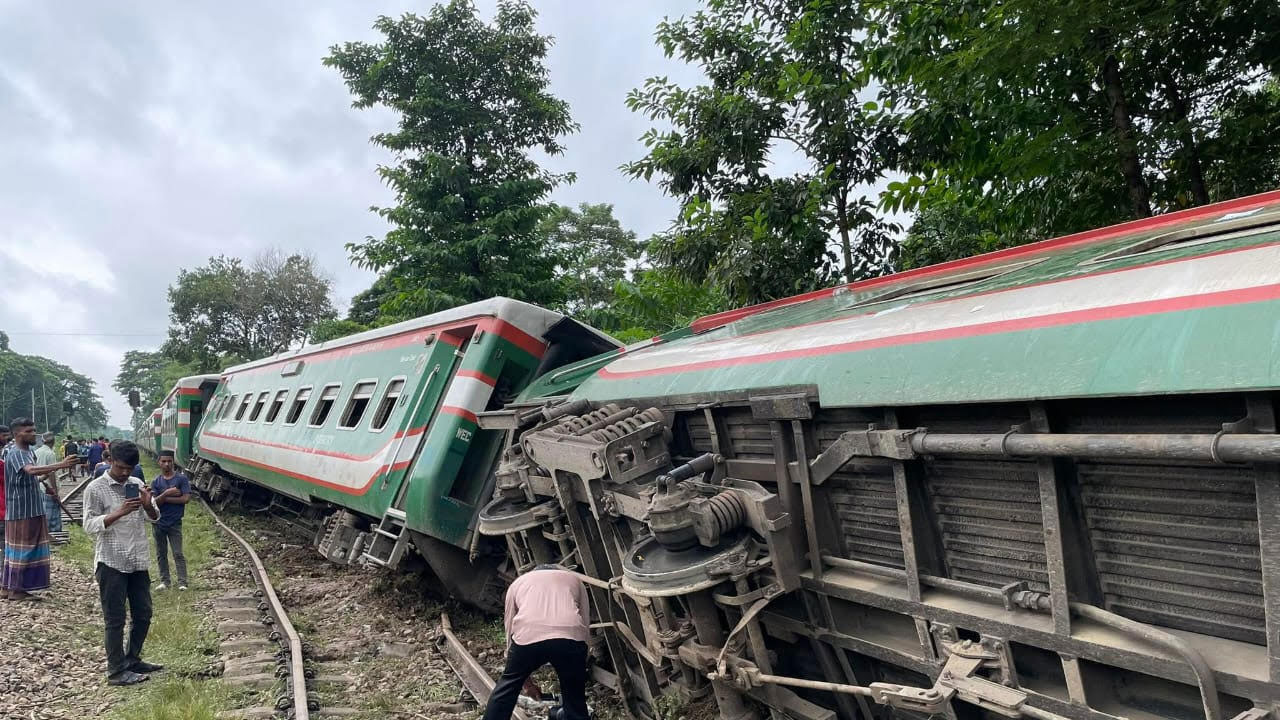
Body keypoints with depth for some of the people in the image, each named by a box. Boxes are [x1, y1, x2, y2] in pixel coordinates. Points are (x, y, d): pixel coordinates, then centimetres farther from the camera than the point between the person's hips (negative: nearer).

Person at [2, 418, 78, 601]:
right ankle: (16, 589, 7)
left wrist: (41, 479, 10)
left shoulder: (29, 450, 11)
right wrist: (60, 465, -47)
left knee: (16, 548, 14)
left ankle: (7, 586, 22)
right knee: (22, 548, -2)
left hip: (33, 509, 9)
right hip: (20, 511, -9)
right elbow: (31, 470, -38)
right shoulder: (15, 454, -18)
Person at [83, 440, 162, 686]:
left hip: (138, 561, 6)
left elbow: (154, 518, 9)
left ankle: (132, 660, 29)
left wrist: (148, 505, -12)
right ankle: (117, 672, 11)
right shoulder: (96, 488, -8)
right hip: (111, 563, -6)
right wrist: (119, 513, -25)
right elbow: (90, 526, -12)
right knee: (115, 619, 2)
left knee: (143, 614, 13)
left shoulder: (138, 485, 7)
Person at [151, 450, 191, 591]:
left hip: (175, 522, -3)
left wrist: (164, 498, -10)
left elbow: (186, 498, -14)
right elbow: (153, 502, -6)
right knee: (161, 554, 11)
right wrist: (167, 493, -22)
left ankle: (182, 582, -2)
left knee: (178, 553, -3)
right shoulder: (156, 482, 4)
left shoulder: (182, 478, -4)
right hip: (159, 522, 3)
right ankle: (164, 581, 21)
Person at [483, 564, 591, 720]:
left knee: (507, 685, 25)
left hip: (528, 636, 0)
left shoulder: (518, 582, 34)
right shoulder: (574, 579, 34)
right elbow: (586, 625, 28)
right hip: (570, 636, 0)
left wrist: (526, 680, 41)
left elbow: (510, 628, 33)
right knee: (574, 695, 20)